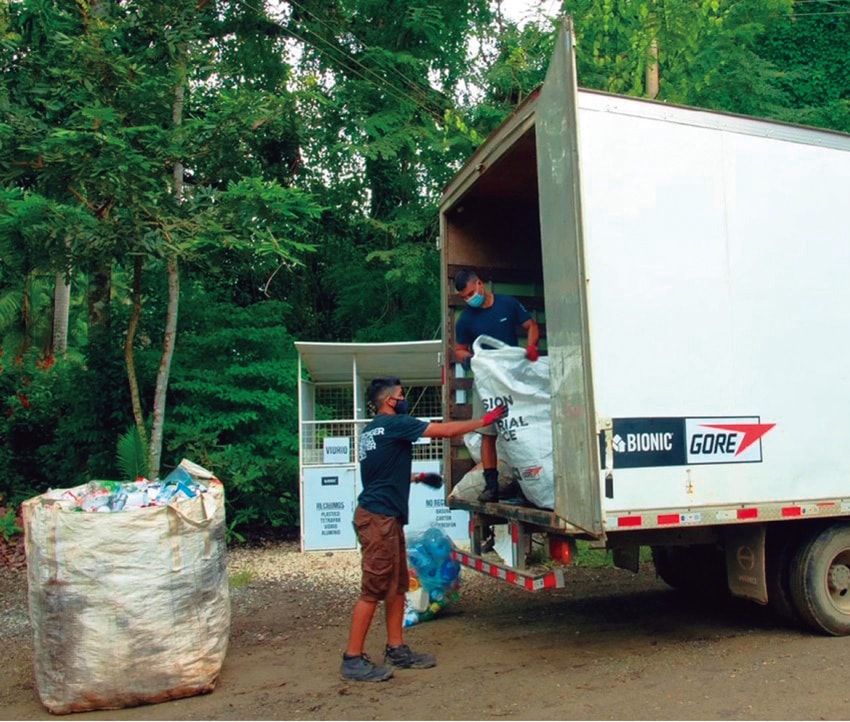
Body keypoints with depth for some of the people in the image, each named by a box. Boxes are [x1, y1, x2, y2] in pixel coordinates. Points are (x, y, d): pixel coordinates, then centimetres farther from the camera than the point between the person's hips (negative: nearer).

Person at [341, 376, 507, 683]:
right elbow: (446, 430, -10)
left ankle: (396, 649, 19)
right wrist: (485, 420, 0)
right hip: (378, 517, -10)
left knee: (397, 585, 13)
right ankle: (353, 659, -2)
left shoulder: (372, 429, 17)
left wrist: (418, 477, 30)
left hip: (386, 516, 10)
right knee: (373, 589, -7)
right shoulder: (394, 424, -11)